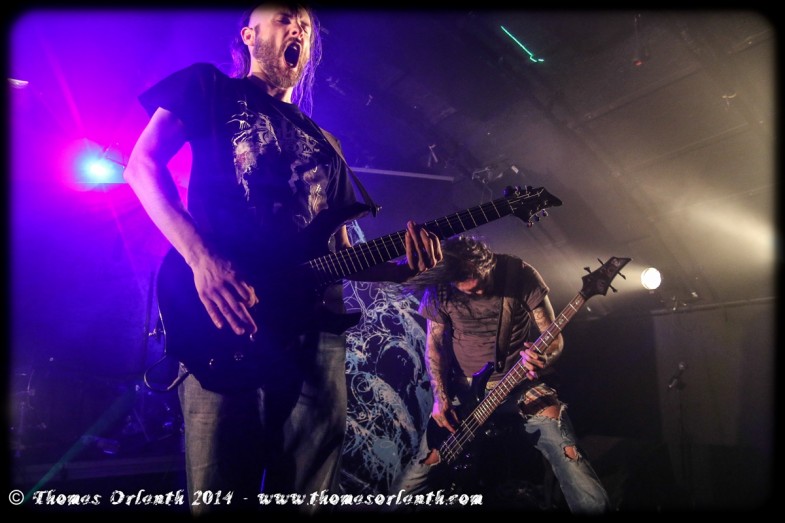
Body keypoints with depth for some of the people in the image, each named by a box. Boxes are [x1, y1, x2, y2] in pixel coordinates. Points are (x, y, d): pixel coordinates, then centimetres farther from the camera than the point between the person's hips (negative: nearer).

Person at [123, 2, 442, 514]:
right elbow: (143, 163, 1)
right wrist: (201, 257, -16)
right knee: (219, 496, -9)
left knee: (307, 496, 4)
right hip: (226, 314, -4)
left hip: (315, 327, 5)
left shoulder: (325, 144, 28)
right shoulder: (209, 86, 16)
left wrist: (402, 267, 3)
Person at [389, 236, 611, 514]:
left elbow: (554, 338, -6)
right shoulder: (439, 289, -8)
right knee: (404, 490, -4)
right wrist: (440, 397, -9)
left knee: (591, 500, -16)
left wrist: (542, 360, -28)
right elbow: (434, 346, 4)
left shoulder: (521, 275, -12)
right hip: (465, 393, 2)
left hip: (523, 388, -1)